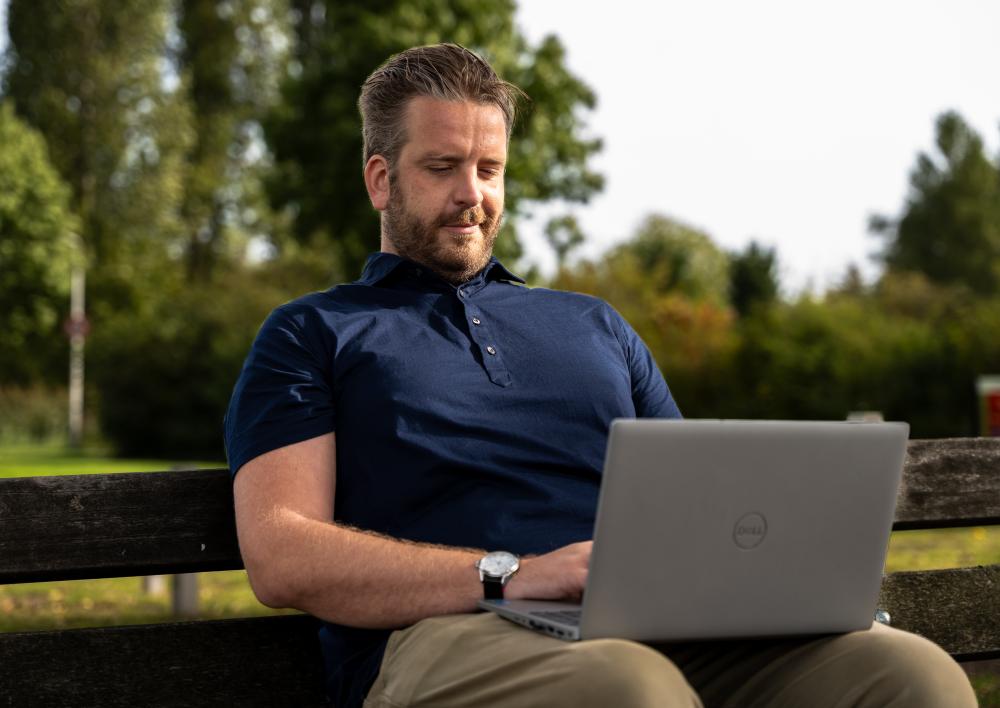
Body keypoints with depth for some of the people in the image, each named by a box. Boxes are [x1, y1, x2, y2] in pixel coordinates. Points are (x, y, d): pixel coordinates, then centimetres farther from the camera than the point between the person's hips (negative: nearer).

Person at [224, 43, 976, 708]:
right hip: (448, 631, -5)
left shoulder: (593, 325, 33)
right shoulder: (309, 336, 17)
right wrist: (510, 575, -13)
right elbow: (281, 557, 1)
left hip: (663, 629, 5)